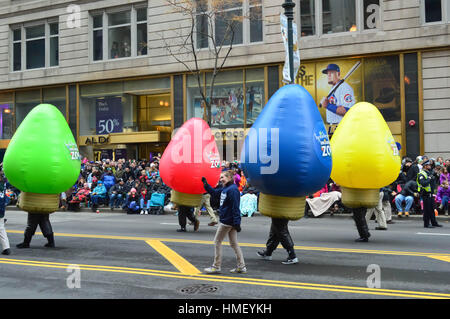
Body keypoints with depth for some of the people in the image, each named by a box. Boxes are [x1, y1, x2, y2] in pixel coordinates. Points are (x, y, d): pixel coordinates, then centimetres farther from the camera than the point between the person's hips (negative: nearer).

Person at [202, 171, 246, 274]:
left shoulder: (232, 189, -19)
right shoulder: (225, 189, 10)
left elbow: (235, 207, -22)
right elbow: (214, 191, 23)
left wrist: (237, 223, -23)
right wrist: (205, 184, 8)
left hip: (228, 221, -9)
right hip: (226, 220, 9)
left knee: (217, 241, 2)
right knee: (234, 243, 12)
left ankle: (216, 267, 10)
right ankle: (241, 266, 17)